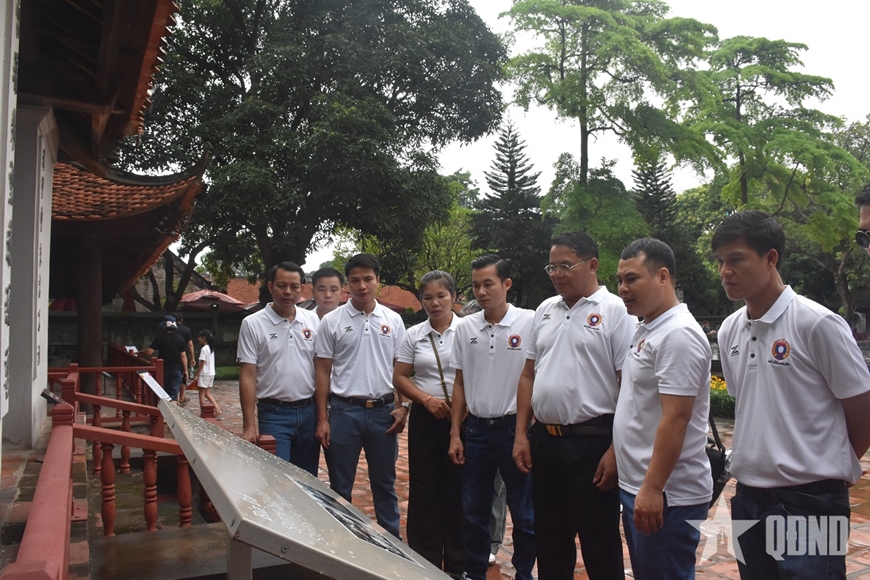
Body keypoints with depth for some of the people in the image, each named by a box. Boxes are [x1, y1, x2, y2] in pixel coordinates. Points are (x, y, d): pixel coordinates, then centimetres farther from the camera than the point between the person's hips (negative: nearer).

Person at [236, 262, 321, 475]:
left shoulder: (313, 320, 5)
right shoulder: (253, 324, -5)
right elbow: (247, 376, -7)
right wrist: (249, 426, -11)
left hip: (309, 411, 4)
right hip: (274, 414, -3)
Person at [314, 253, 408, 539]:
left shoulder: (393, 320, 4)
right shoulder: (331, 321, -1)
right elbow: (323, 372, 0)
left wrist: (402, 407, -3)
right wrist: (322, 419, -4)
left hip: (384, 411, 2)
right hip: (344, 411, -1)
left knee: (385, 484, 14)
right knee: (340, 486, 9)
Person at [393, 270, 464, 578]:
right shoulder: (414, 335, 5)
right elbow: (399, 378, 6)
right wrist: (427, 399, -9)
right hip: (425, 418, 2)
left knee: (458, 491, 6)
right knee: (424, 492, 8)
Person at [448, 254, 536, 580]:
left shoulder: (530, 322, -10)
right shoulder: (465, 328, 3)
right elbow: (460, 383, 9)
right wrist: (455, 433, 7)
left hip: (514, 427, -4)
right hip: (475, 428, 4)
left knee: (524, 512, 9)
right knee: (473, 512, 14)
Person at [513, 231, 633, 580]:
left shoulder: (615, 311, -8)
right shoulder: (545, 311, 11)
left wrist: (616, 450, -17)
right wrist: (521, 434, 8)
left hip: (592, 442, -6)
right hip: (544, 439, 6)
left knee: (600, 546, 8)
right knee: (549, 540, 19)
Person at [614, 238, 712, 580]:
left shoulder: (678, 334, -19)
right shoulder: (645, 331, 11)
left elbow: (675, 418, -24)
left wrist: (652, 489, -24)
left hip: (666, 494, -9)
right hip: (635, 486, 9)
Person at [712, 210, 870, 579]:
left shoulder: (817, 323, -14)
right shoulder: (729, 331, 3)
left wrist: (830, 465, 7)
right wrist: (762, 459, 11)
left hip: (810, 500, -6)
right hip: (748, 497, 6)